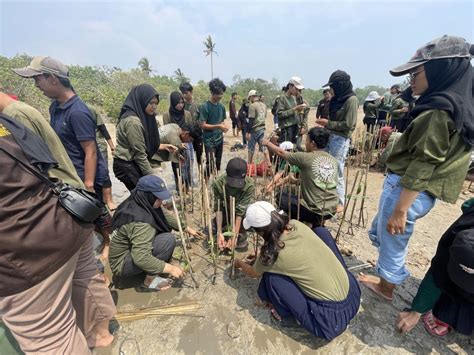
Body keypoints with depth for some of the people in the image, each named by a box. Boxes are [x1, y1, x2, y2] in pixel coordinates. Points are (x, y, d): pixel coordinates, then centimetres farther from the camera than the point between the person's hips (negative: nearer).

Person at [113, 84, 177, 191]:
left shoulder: (142, 117, 7)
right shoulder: (133, 121, -21)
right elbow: (139, 153, -21)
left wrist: (163, 146, 3)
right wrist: (152, 176, -16)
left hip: (133, 164, 9)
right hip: (127, 165, -9)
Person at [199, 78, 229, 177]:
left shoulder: (221, 106, 8)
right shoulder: (205, 106, -11)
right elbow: (203, 125, -13)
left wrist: (224, 126, -8)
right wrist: (218, 126, -21)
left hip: (220, 139, 6)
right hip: (209, 140, -6)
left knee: (218, 163, 12)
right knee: (210, 164, -7)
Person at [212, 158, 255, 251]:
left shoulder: (250, 185, -33)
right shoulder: (218, 183, -27)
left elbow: (241, 211, -34)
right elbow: (218, 208, -26)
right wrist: (219, 233, -34)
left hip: (244, 215, -1)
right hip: (227, 212, 2)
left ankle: (241, 237, -7)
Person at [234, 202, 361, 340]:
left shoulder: (273, 255, -18)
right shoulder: (297, 225, -6)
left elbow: (253, 273, 8)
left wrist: (240, 263, 30)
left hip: (332, 317, -5)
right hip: (354, 294, 6)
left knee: (270, 276, -4)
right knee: (321, 231, 15)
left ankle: (294, 317, 16)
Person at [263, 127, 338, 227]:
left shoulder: (305, 158, -13)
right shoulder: (333, 160, 4)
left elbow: (282, 153, 0)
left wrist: (267, 143, 16)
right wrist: (301, 180, 25)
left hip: (316, 211, -7)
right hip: (332, 210, 7)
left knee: (282, 198, 11)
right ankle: (317, 222, 20)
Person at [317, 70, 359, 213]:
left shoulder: (351, 100, -12)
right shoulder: (337, 98, 13)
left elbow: (348, 125, -16)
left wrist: (328, 123, -13)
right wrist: (325, 122, 5)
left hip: (341, 139, -8)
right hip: (331, 136, 8)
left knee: (337, 172, -3)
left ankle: (340, 202, 12)